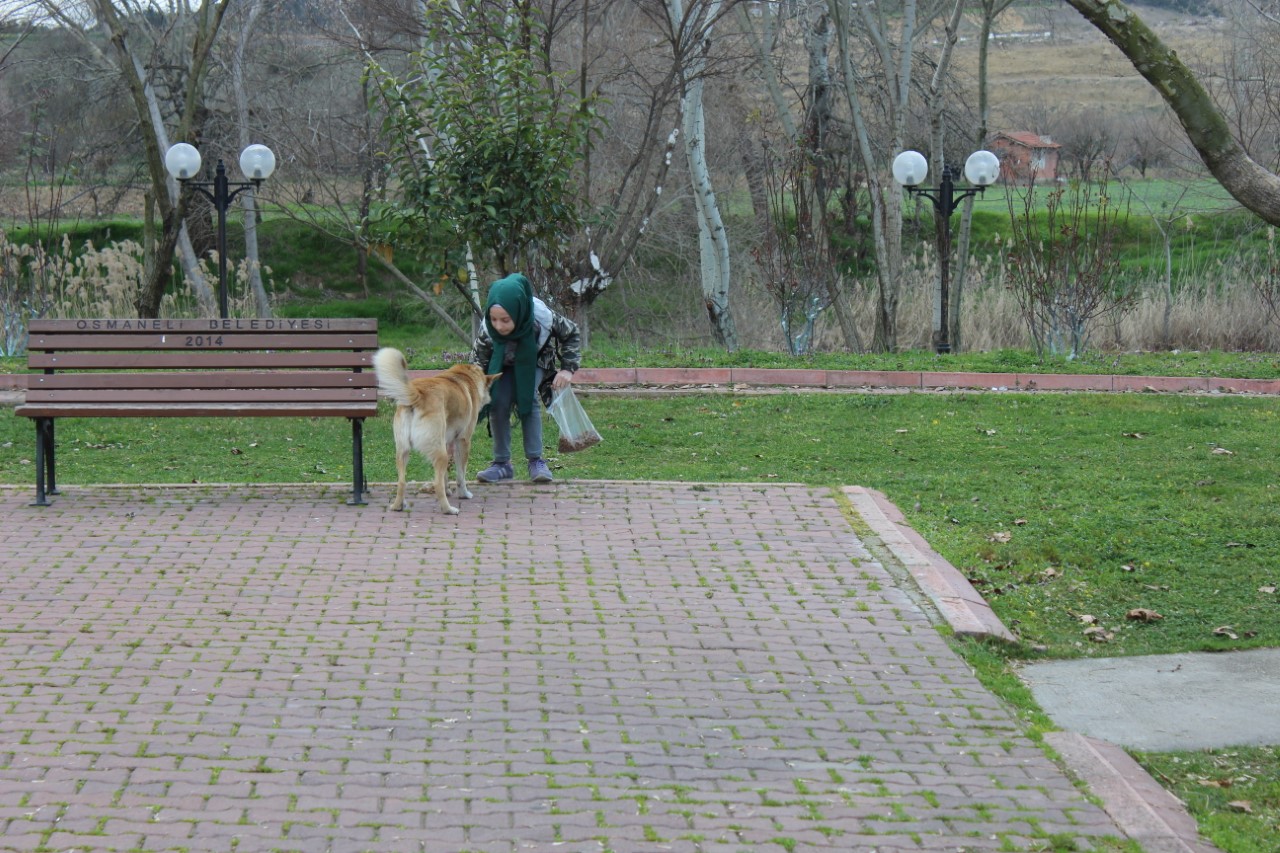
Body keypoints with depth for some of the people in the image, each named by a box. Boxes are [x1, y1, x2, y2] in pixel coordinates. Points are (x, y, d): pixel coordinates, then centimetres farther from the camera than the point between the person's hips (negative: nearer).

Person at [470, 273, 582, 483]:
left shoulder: (542, 317, -37)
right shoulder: (487, 329, -36)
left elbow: (572, 333, -16)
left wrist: (568, 369, -22)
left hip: (534, 362, -1)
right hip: (502, 365, 1)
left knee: (527, 399, -23)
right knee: (499, 402, -19)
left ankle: (535, 460, -15)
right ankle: (502, 463, -6)